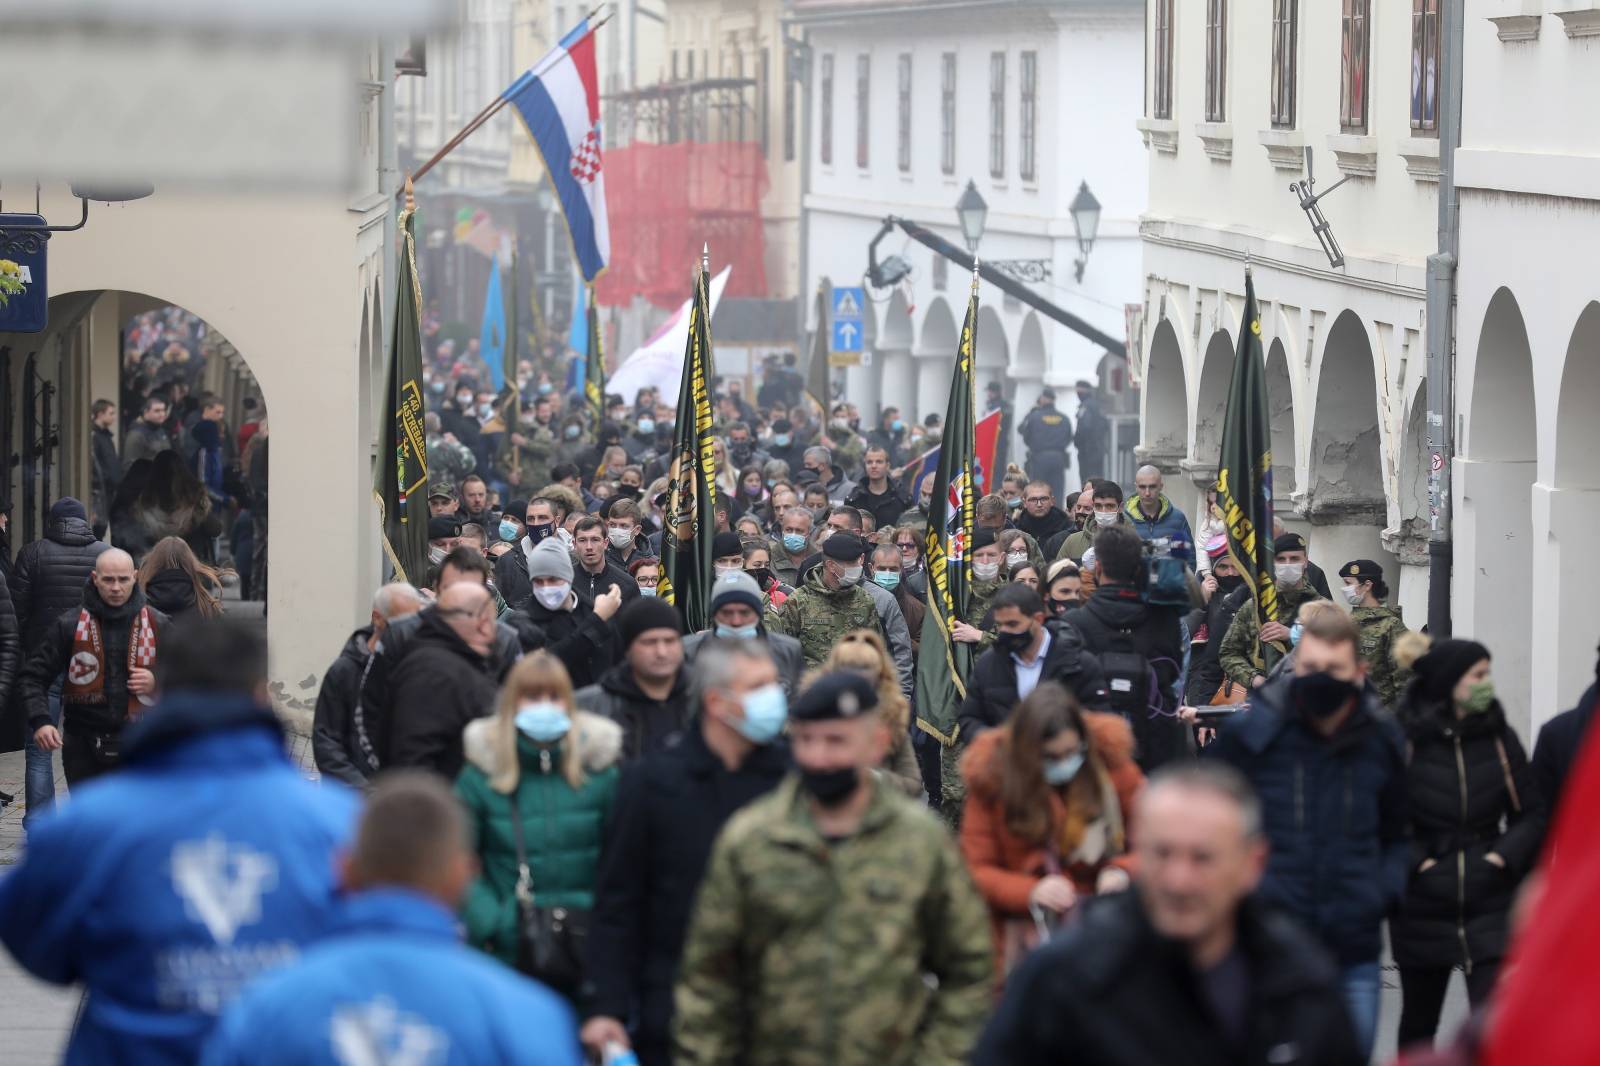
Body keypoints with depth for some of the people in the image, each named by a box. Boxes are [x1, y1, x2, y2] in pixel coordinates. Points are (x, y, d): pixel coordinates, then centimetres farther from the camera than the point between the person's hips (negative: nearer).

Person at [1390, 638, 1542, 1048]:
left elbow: (1531, 813, 6)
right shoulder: (1403, 739, -10)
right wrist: (1414, 861, -13)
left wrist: (1503, 857, -7)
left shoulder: (1499, 738, 0)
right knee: (1419, 1021, 15)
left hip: (1491, 905, 1)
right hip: (1422, 904, -1)